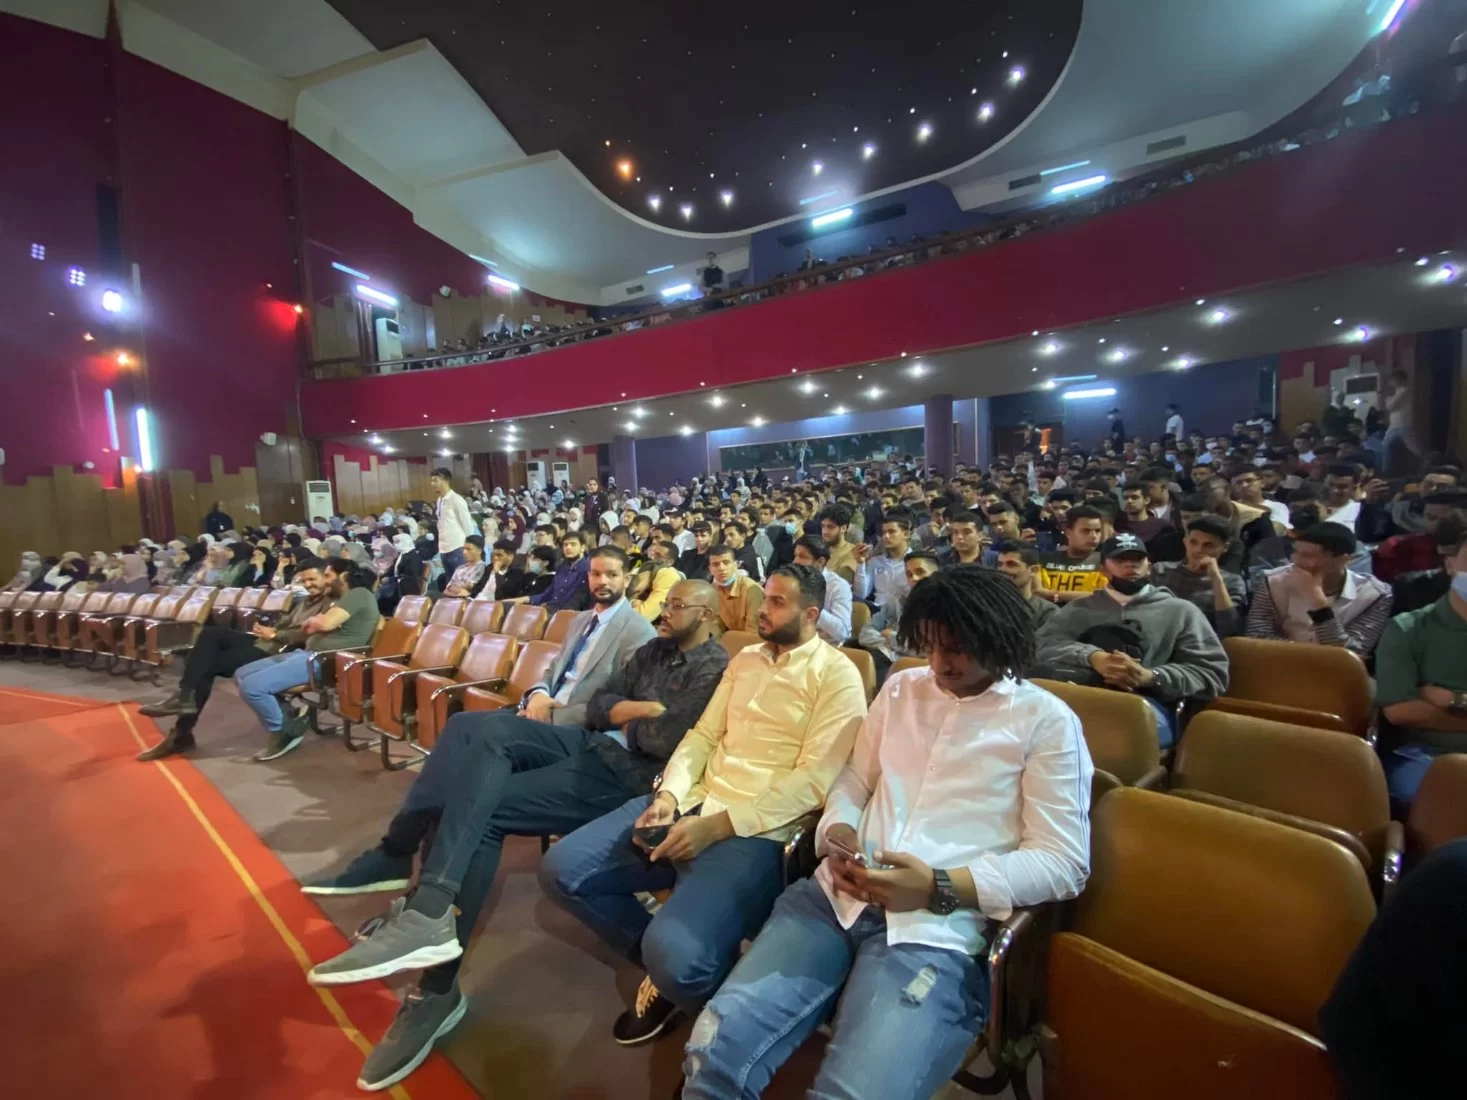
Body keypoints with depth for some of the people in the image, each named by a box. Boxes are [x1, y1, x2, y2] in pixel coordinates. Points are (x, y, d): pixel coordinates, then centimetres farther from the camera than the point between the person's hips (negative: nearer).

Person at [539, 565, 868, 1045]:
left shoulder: (836, 675, -5)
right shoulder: (745, 659, 16)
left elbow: (812, 781, -14)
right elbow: (703, 735, 14)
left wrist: (715, 827, -19)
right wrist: (668, 795, -6)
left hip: (756, 831, -7)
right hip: (692, 803, 7)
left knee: (676, 956, -29)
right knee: (560, 869, -3)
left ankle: (675, 967, 9)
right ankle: (661, 957, 15)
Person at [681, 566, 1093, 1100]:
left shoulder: (1047, 720, 1)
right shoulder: (901, 687, 15)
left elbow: (1064, 863, -4)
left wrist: (940, 889, -15)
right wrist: (837, 834, -3)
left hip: (935, 928, -3)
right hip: (837, 895, 4)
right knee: (712, 1054, -13)